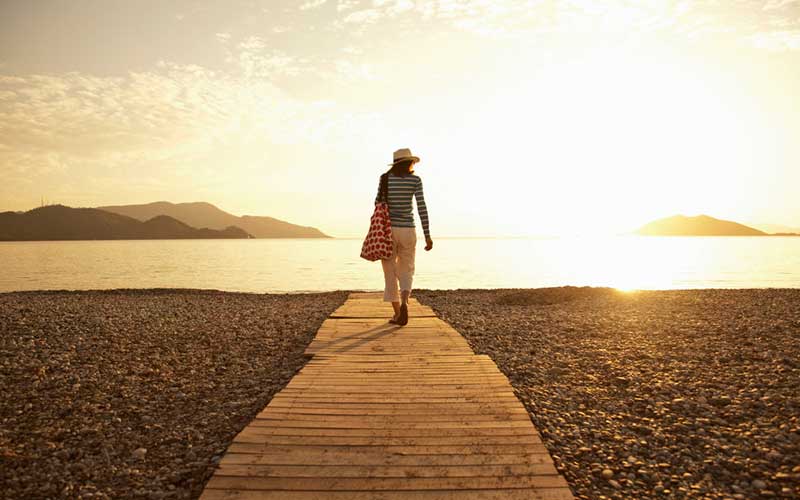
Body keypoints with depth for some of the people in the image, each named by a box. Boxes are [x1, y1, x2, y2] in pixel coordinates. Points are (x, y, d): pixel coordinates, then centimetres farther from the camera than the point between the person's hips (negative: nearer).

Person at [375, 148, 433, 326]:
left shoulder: (385, 178, 3)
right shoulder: (415, 179, -1)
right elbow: (422, 207, -7)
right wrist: (427, 236, -5)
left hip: (387, 229, 0)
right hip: (407, 231, 0)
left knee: (390, 274, 11)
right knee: (406, 273, 11)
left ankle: (398, 313, 8)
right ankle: (404, 303, -17)